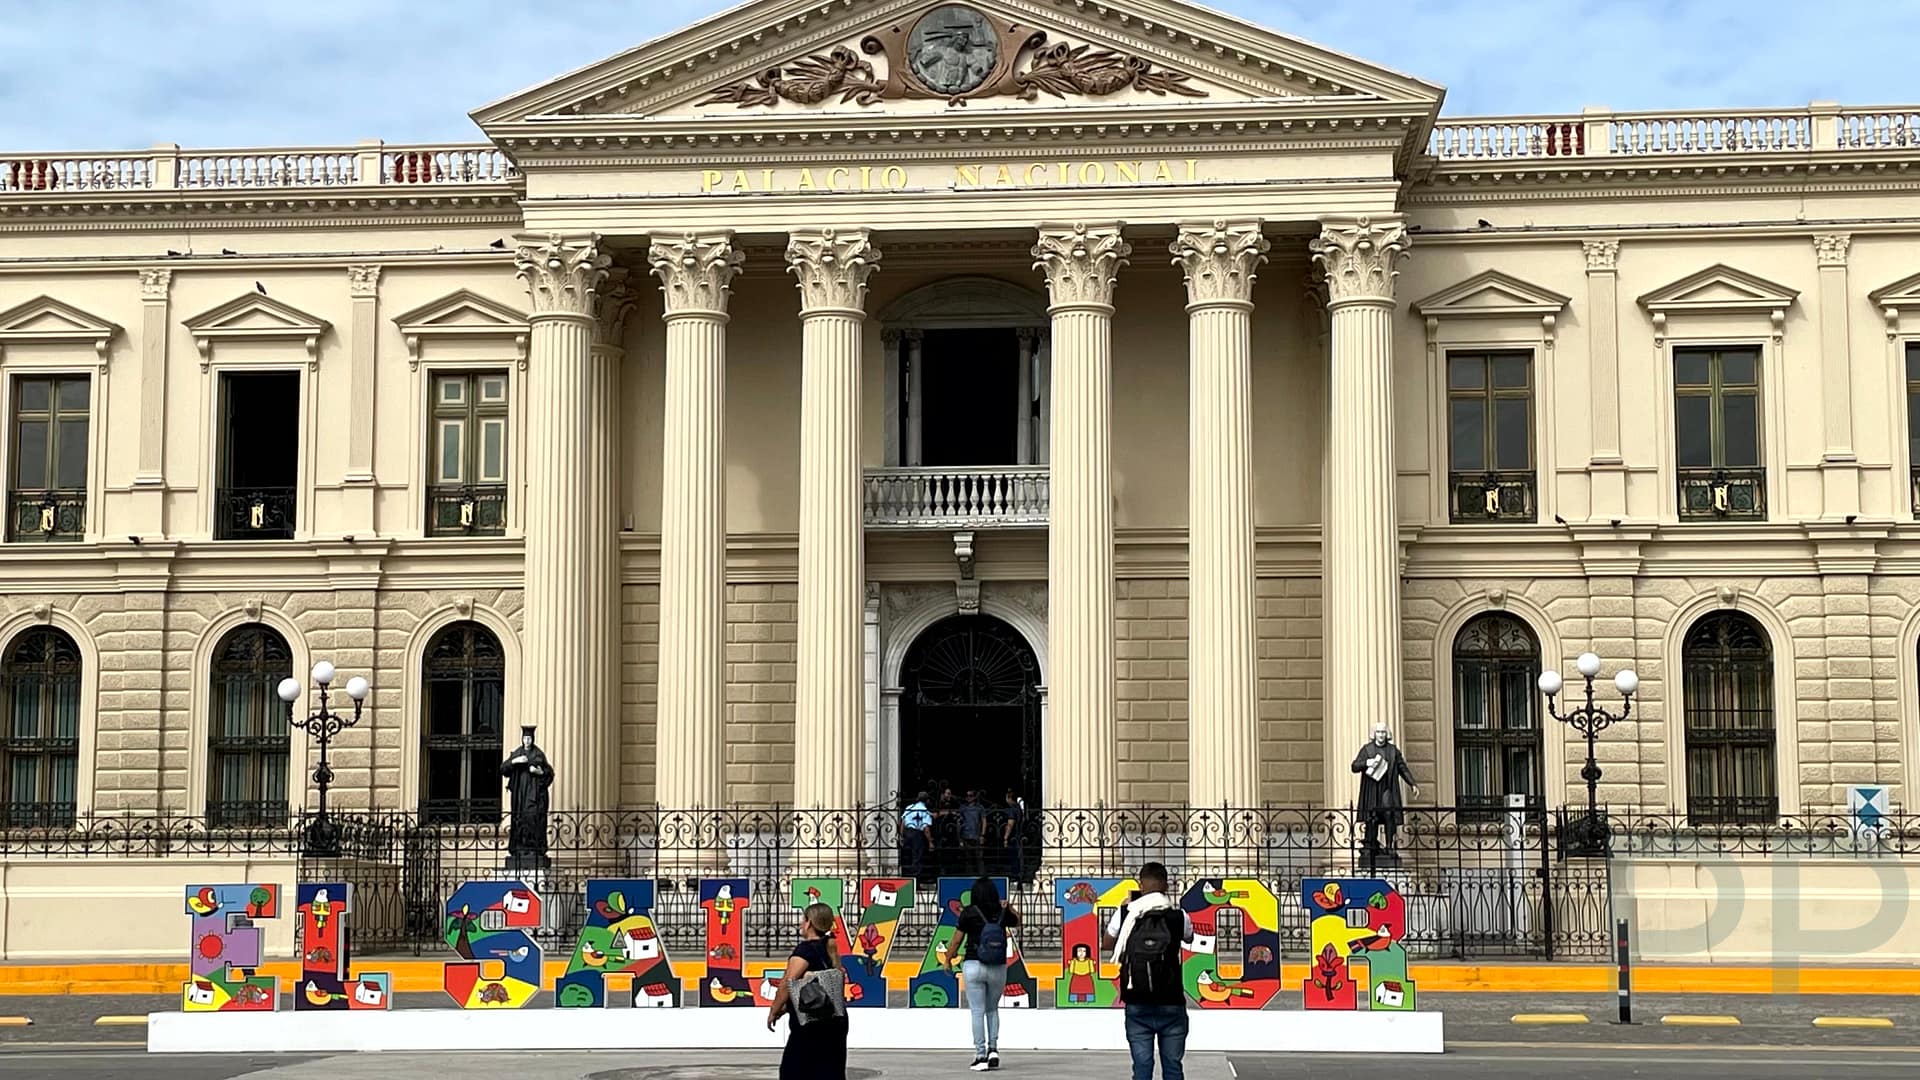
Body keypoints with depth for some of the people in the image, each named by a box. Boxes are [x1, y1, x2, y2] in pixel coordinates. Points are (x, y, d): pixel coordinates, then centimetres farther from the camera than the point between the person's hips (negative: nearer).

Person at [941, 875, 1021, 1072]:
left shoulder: (969, 913, -7)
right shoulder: (1002, 913, 0)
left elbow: (956, 940, 0)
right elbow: (1017, 923, 23)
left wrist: (947, 959, 15)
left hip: (974, 966, -3)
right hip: (998, 968, 3)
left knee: (977, 1012, 1)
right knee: (992, 1009, 19)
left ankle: (981, 1056, -3)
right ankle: (993, 1049, 6)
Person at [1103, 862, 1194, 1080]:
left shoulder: (1125, 914, -4)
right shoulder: (1179, 916, -4)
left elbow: (1108, 944, 13)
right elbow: (1189, 939, 19)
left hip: (1138, 1005, 0)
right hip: (1171, 1004, 0)